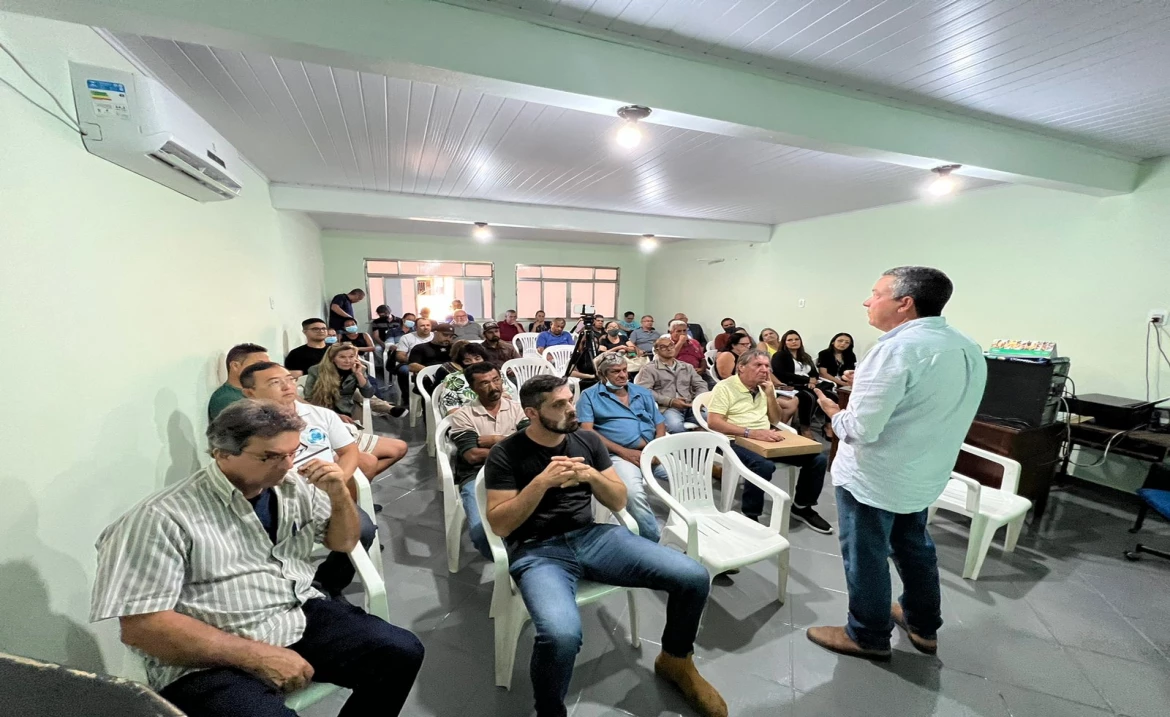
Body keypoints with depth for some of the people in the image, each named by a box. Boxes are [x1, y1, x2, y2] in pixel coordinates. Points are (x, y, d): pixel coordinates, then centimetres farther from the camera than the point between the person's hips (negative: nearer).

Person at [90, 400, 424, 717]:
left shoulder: (294, 485, 3)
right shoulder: (164, 517, -13)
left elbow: (344, 542, 13)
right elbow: (140, 625, -15)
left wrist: (339, 494, -7)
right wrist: (257, 655, -20)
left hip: (304, 617, 5)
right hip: (213, 659, -4)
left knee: (402, 652, -10)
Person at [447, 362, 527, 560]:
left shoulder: (517, 407, 13)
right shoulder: (463, 415, 5)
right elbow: (473, 455, -7)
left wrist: (495, 439, -5)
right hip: (477, 477, -1)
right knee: (481, 531, -27)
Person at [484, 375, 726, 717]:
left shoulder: (588, 440, 6)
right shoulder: (505, 454, -5)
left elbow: (619, 502, 8)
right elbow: (499, 525, -8)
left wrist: (592, 475, -12)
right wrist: (542, 482, -19)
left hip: (593, 536, 4)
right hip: (537, 551, -3)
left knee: (694, 578, -11)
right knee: (561, 635, -36)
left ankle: (675, 660, 20)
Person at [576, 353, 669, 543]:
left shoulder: (643, 393, 20)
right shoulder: (590, 395, 7)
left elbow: (660, 425, 17)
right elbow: (586, 431, -4)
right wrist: (624, 452, -10)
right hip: (620, 454, -4)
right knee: (634, 493, -33)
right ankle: (656, 540, -14)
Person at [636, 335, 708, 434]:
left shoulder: (687, 367, 26)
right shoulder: (650, 368, 7)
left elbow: (701, 385, 23)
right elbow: (644, 390, -7)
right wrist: (670, 401, -12)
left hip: (690, 407, 4)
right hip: (667, 408, -4)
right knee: (675, 426, -38)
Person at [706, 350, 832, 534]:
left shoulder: (765, 387, 15)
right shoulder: (725, 387, -8)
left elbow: (775, 420, 15)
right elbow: (713, 422, -18)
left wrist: (770, 395, -2)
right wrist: (751, 433, -26)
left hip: (766, 439, 7)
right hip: (737, 441, -7)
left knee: (817, 458, -4)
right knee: (764, 465, -37)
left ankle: (803, 507, 18)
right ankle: (750, 517, -16)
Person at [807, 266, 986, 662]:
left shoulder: (897, 349, -26)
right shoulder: (969, 349, 3)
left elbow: (862, 428, -27)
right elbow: (927, 408, 13)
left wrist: (835, 412, -8)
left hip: (872, 479, -9)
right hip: (924, 476, 9)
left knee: (866, 557, 10)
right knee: (913, 546, 26)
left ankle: (868, 636, 29)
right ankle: (924, 625, 45)